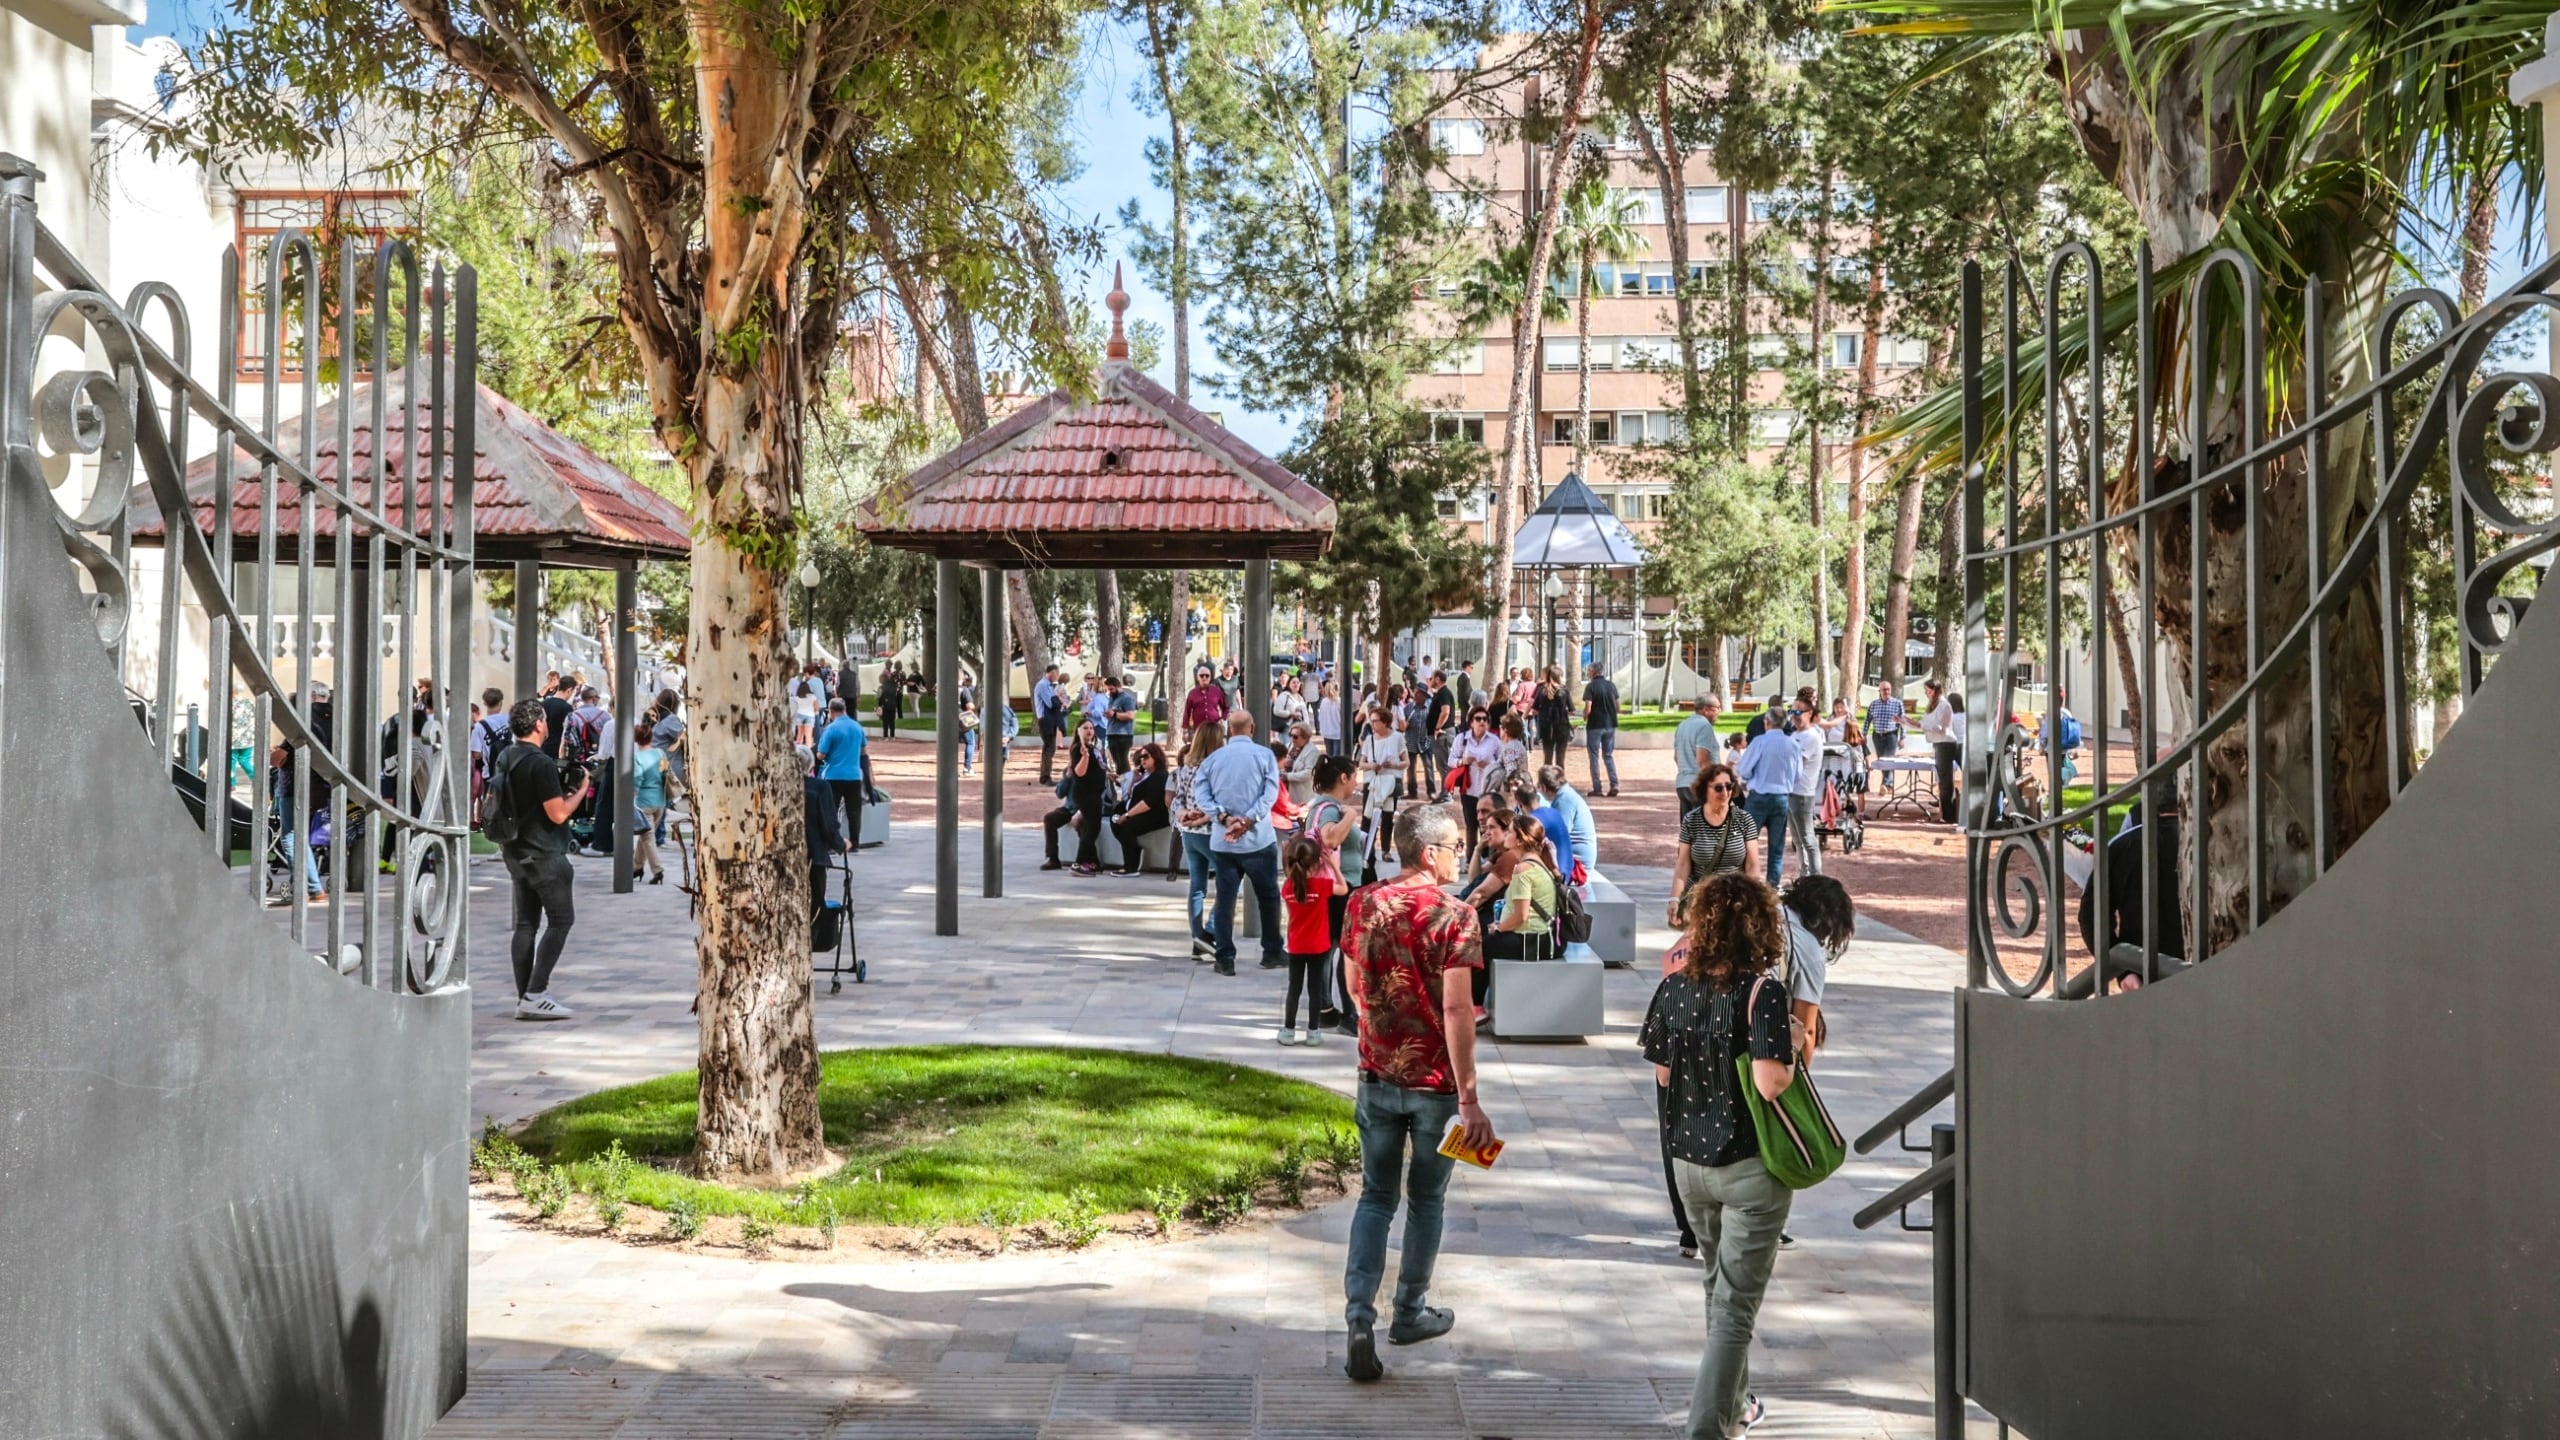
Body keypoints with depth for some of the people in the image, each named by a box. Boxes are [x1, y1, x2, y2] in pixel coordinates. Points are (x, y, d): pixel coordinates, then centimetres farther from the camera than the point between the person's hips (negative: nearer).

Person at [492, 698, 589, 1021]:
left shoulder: (506, 758, 10)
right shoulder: (541, 763, -18)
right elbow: (558, 814, -20)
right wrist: (581, 790, -5)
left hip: (516, 851, 9)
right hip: (544, 853, -9)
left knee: (526, 922, 9)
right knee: (561, 919, -3)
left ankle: (524, 997, 9)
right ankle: (535, 994, -9)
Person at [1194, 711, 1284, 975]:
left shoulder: (1213, 759, 5)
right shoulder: (1264, 755, -2)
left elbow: (1200, 795, -5)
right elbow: (1270, 792, -13)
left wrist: (1224, 818, -13)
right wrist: (1248, 820, -17)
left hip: (1222, 842, 2)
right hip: (1258, 839, -2)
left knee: (1225, 898, 5)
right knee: (1268, 896, 11)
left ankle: (1225, 958, 3)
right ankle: (1272, 953, 16)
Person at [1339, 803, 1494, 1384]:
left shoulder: (1363, 905, -1)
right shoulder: (1453, 916, -17)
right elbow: (1456, 1010, -22)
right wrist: (1469, 1098, -19)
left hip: (1377, 1075, 4)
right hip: (1435, 1081, -4)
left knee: (1375, 1198, 11)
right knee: (1426, 1199, 15)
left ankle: (1359, 1320, -3)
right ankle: (1410, 1312, 29)